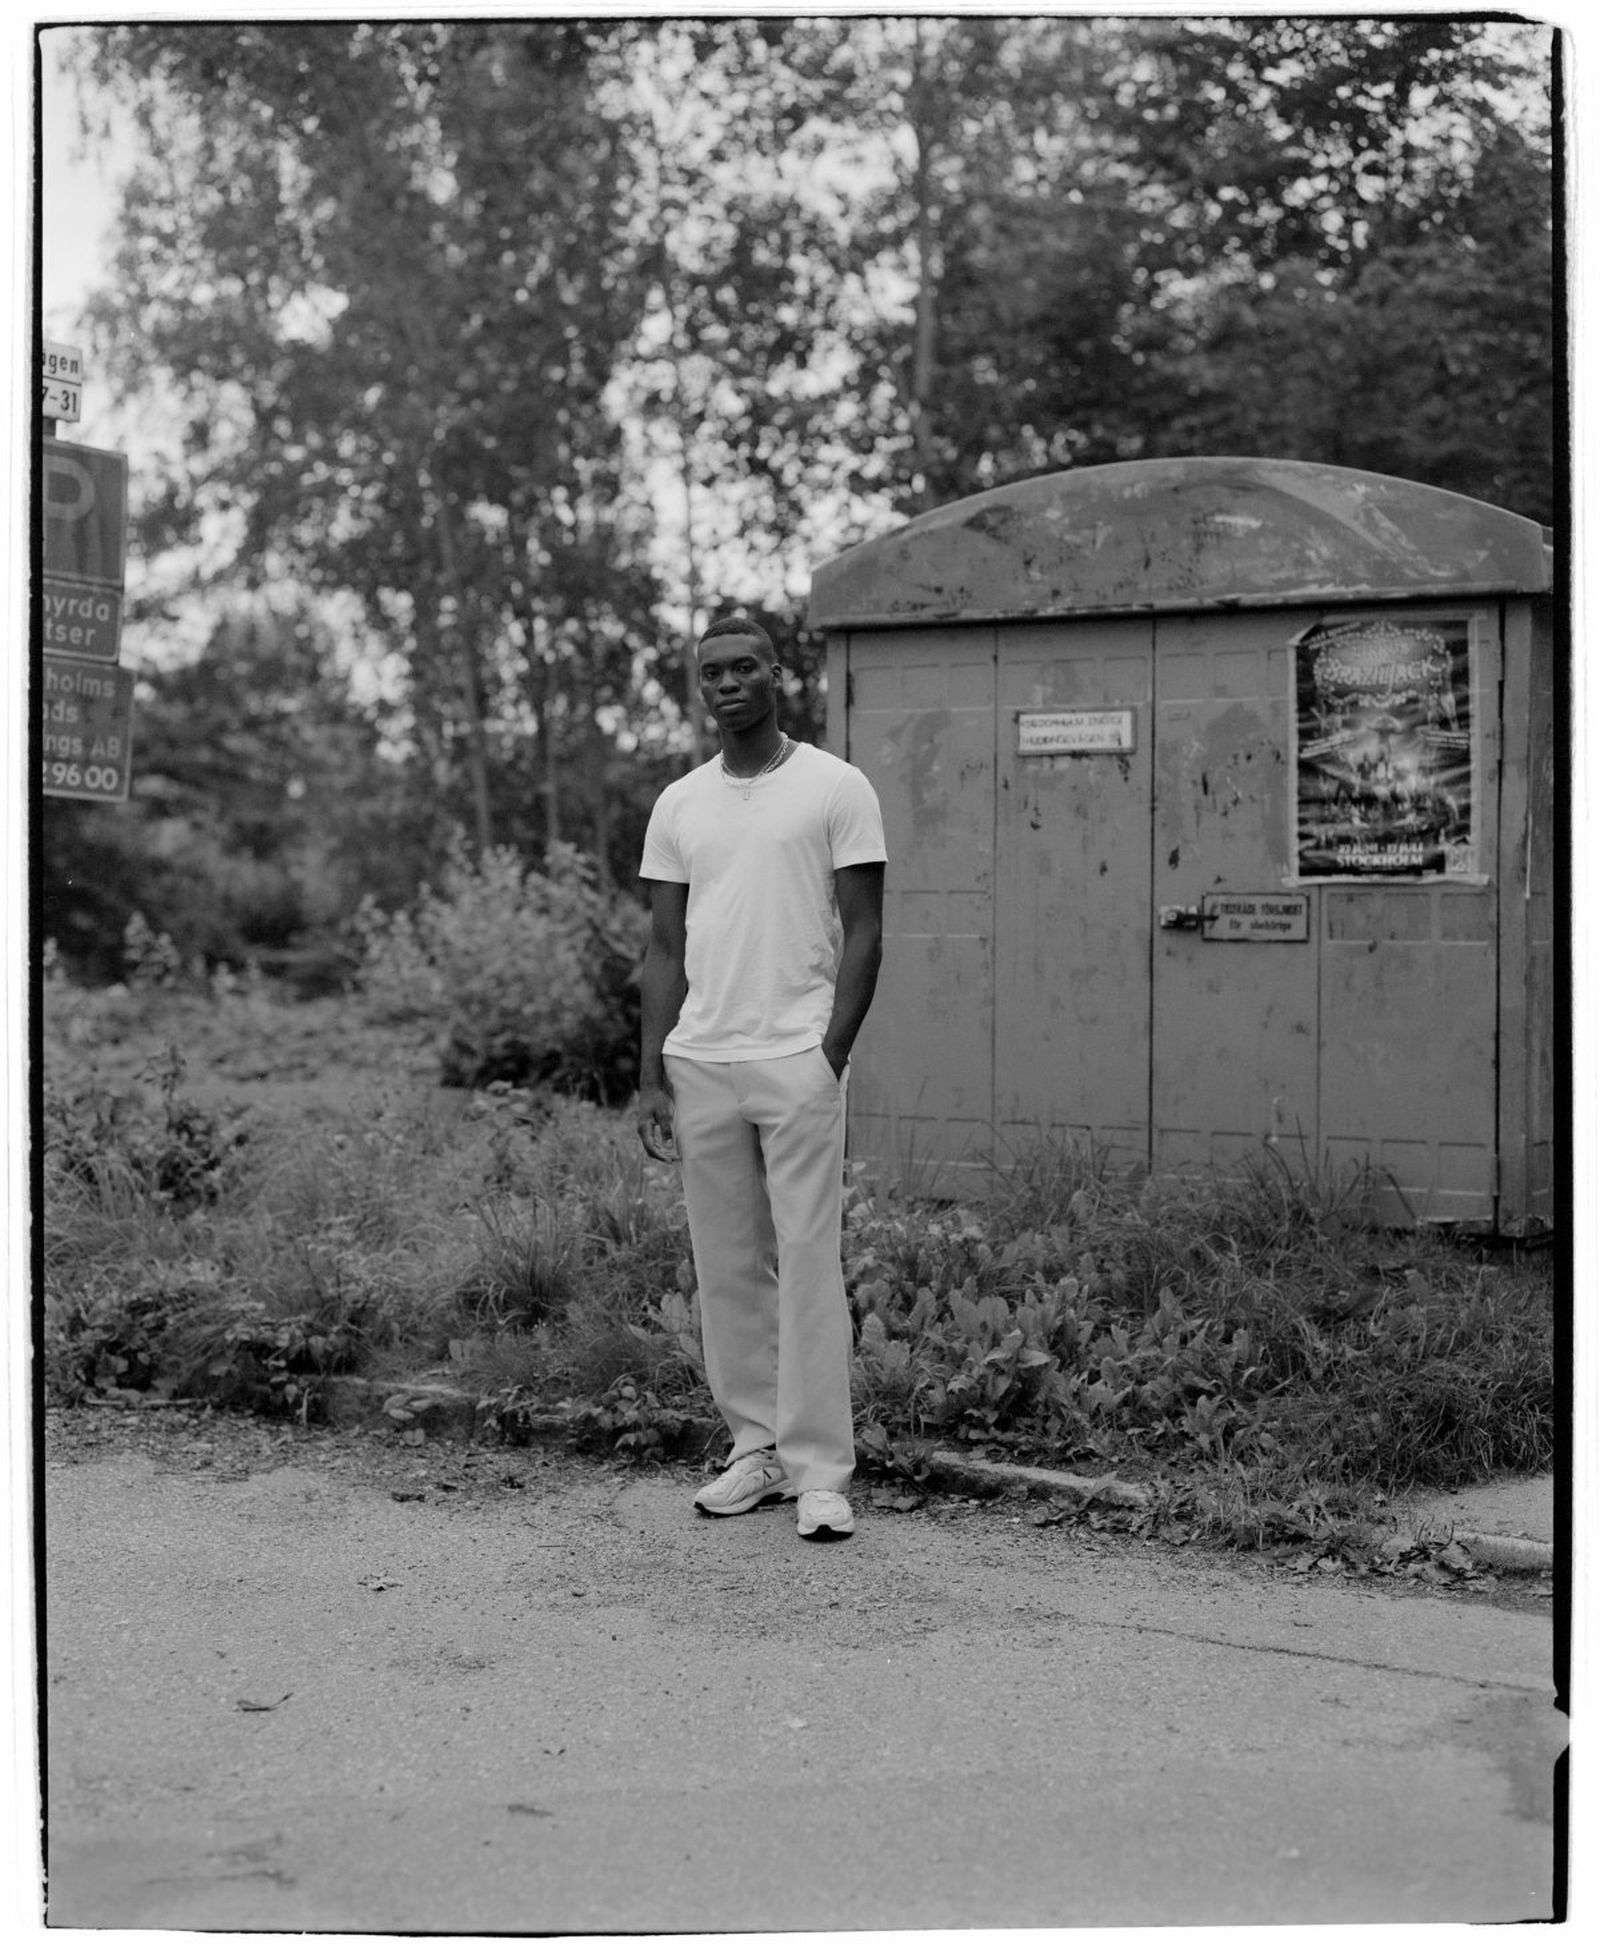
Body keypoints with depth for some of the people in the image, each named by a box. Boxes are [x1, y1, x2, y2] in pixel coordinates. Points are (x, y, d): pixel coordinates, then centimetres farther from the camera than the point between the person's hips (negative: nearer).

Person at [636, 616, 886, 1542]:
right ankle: (756, 1449, 18)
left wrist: (832, 1053, -12)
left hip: (796, 1061, -5)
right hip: (700, 1064, 5)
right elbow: (666, 951, 12)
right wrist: (653, 1075, 5)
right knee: (728, 1269, 8)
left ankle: (820, 1471, 0)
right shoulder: (679, 804, 12)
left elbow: (864, 932, -3)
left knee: (809, 1266, -5)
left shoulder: (837, 788, 0)